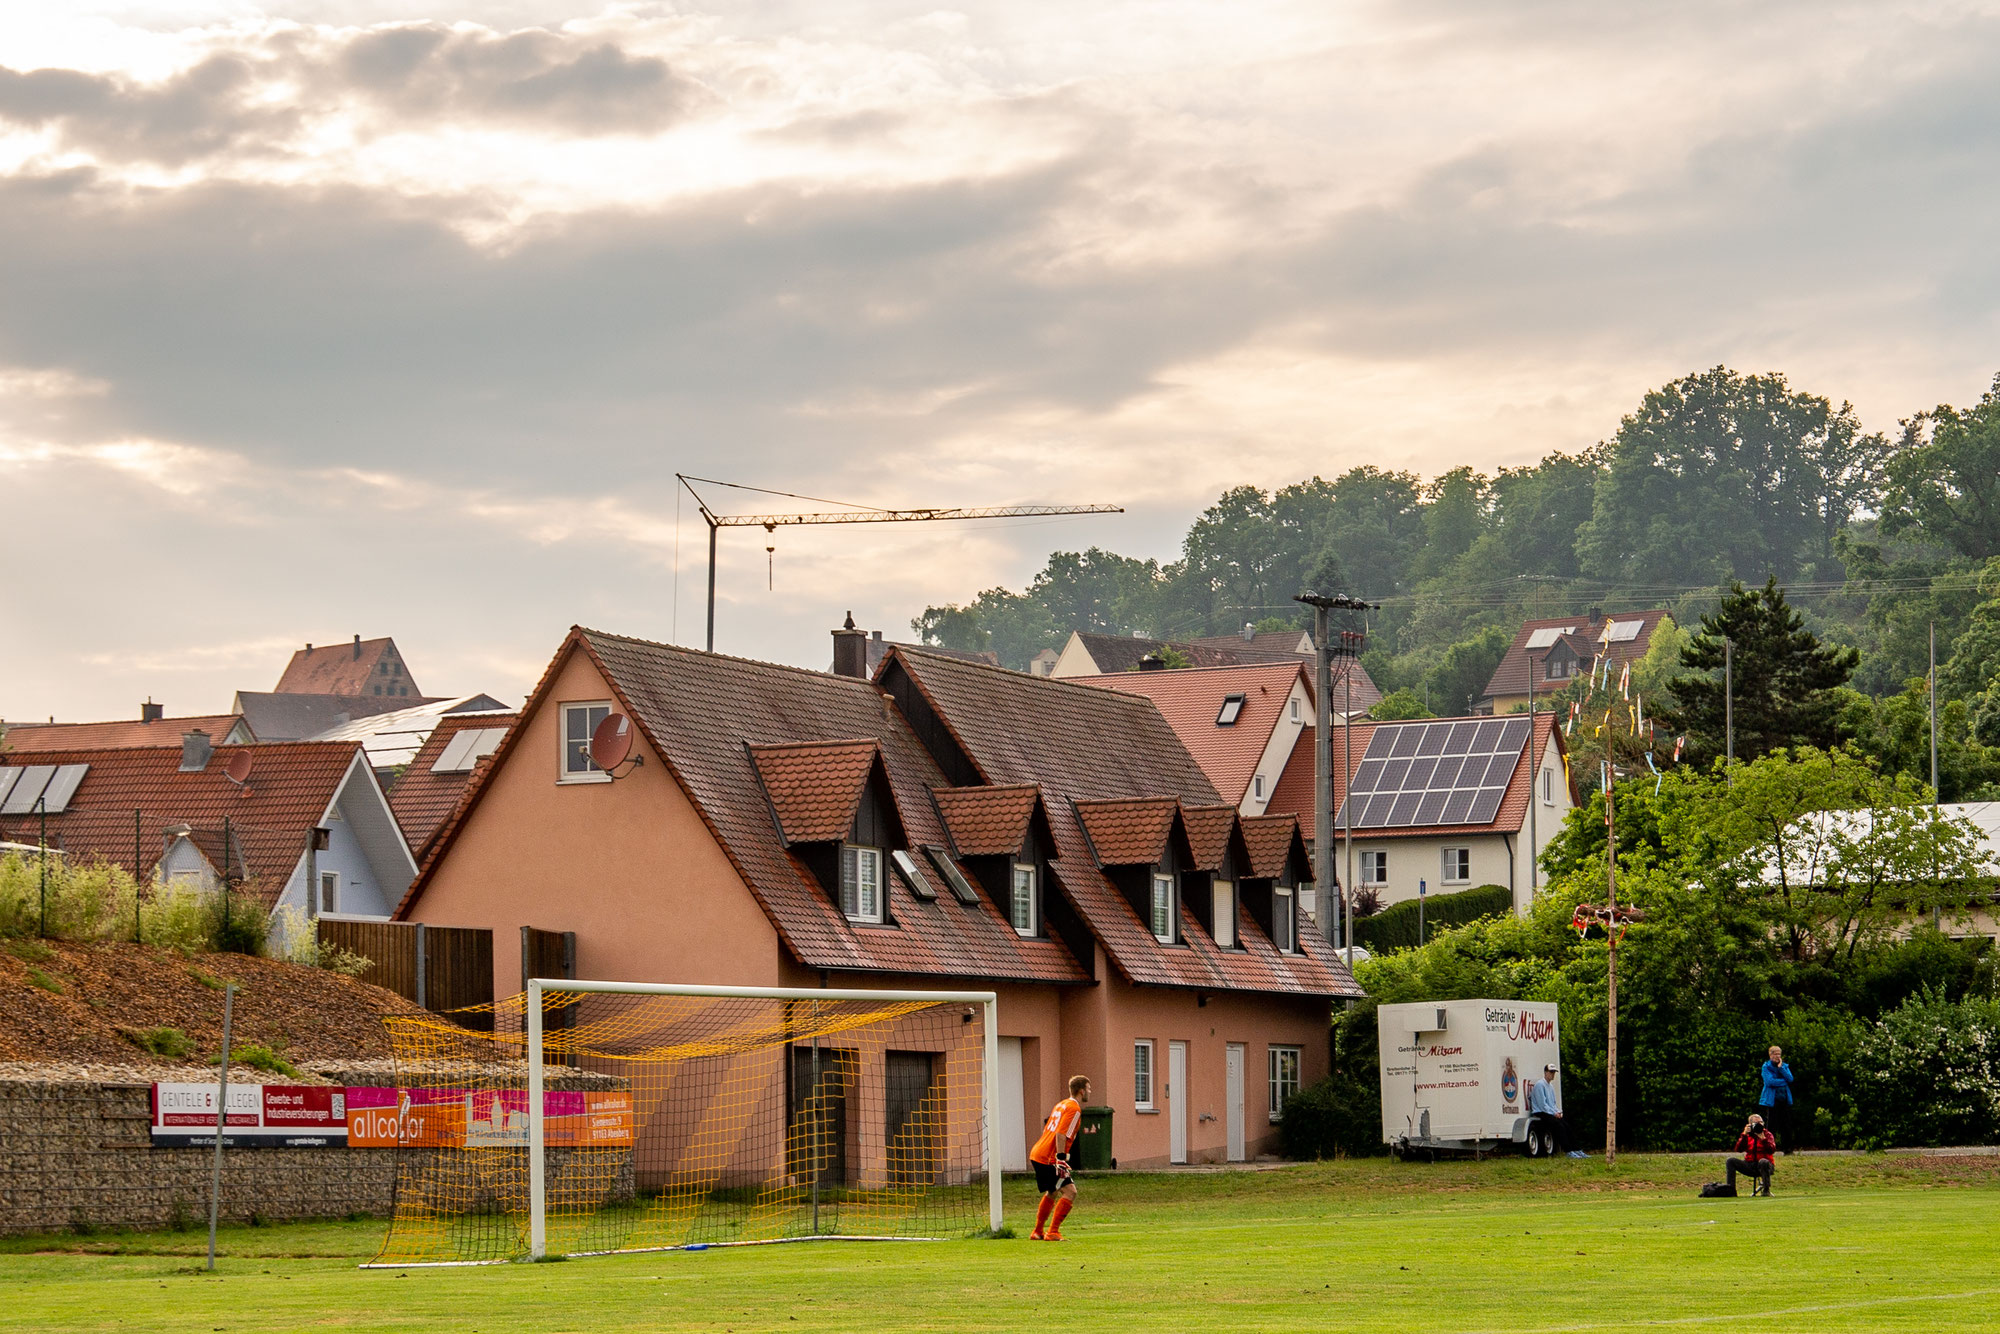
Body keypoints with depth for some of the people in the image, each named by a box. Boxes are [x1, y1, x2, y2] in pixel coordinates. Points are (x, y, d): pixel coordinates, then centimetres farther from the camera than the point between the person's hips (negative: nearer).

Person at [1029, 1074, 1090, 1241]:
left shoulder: (1062, 1105, 19)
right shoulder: (1074, 1108, -11)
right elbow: (1061, 1135, -21)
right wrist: (1061, 1159, -24)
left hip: (1037, 1154, 10)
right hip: (1048, 1158, -10)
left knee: (1052, 1193, 24)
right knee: (1070, 1192, -13)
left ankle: (1037, 1232, 32)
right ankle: (1052, 1232, -15)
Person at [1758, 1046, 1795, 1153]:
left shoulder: (1785, 1066, 13)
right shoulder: (1766, 1067, -1)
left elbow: (1790, 1079, -2)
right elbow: (1769, 1081, -14)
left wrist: (1781, 1068, -8)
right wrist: (1784, 1081, -8)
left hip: (1784, 1100, 4)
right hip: (1771, 1100, -4)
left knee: (1786, 1126, 4)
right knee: (1771, 1127, -6)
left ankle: (1788, 1149, 9)